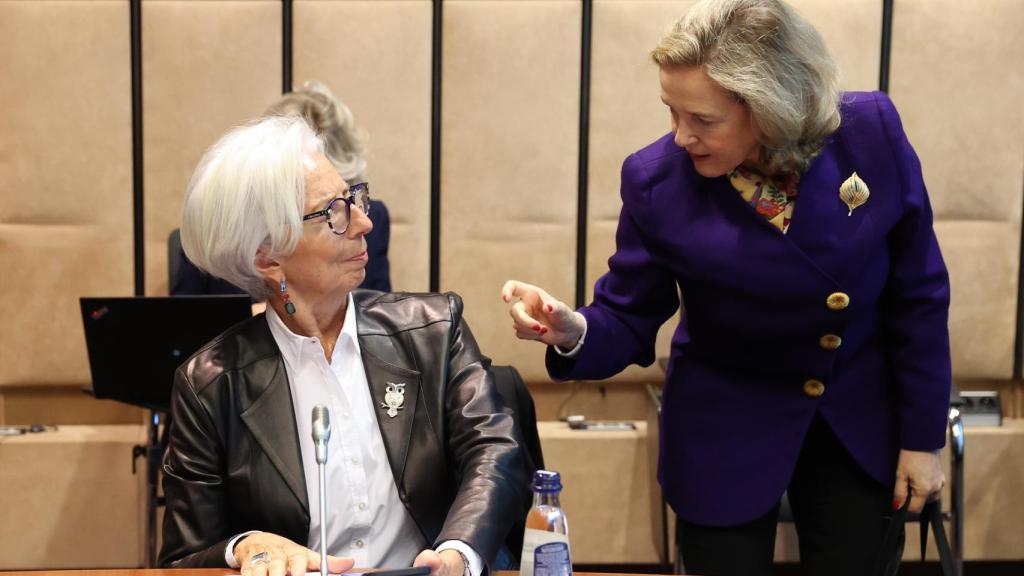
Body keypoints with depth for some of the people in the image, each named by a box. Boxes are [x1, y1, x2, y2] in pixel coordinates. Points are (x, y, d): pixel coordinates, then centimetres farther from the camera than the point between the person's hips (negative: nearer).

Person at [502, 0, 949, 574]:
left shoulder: (872, 132, -19)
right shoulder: (656, 180, -21)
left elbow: (918, 295, -8)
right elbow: (628, 319, -10)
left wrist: (922, 436, -3)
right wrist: (573, 331, -34)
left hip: (859, 421, 2)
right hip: (727, 428, -1)